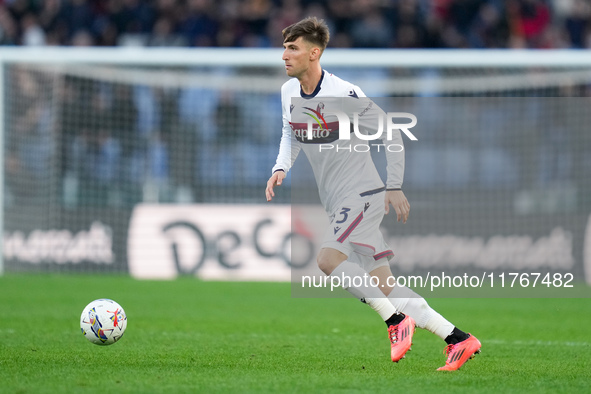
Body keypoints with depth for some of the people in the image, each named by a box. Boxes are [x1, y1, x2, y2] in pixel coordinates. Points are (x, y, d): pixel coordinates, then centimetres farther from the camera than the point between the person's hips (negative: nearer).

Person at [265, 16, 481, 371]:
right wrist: (281, 169, 2)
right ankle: (459, 340, 9)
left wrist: (394, 187, -8)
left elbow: (391, 132, -11)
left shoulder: (343, 95, -19)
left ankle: (397, 321, -14)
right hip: (338, 204, 8)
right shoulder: (289, 92, 3)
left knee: (328, 259, -26)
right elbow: (291, 134, 21)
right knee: (386, 287, 4)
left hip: (364, 195, -8)